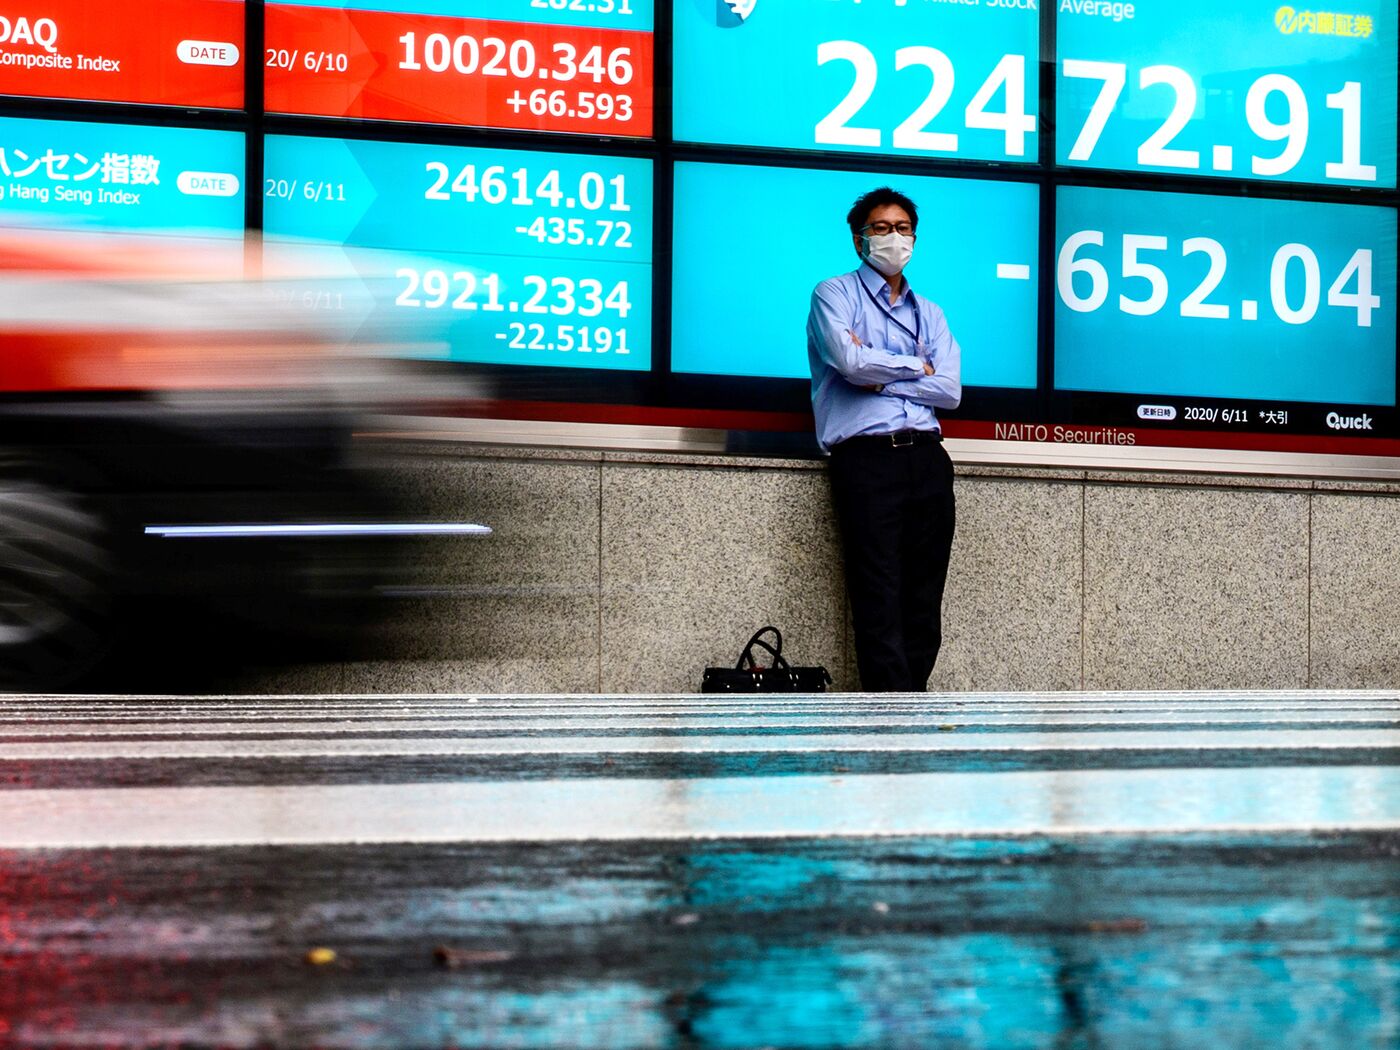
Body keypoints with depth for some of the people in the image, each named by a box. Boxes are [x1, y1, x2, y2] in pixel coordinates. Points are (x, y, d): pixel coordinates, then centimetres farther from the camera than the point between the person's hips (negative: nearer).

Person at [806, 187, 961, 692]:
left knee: (924, 607, 2)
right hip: (866, 458, -5)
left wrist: (877, 375, -4)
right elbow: (850, 361, -11)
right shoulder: (835, 294, 8)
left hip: (926, 457, 5)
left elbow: (950, 389, 5)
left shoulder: (929, 313, 21)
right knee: (879, 605, -10)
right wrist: (915, 367, 2)